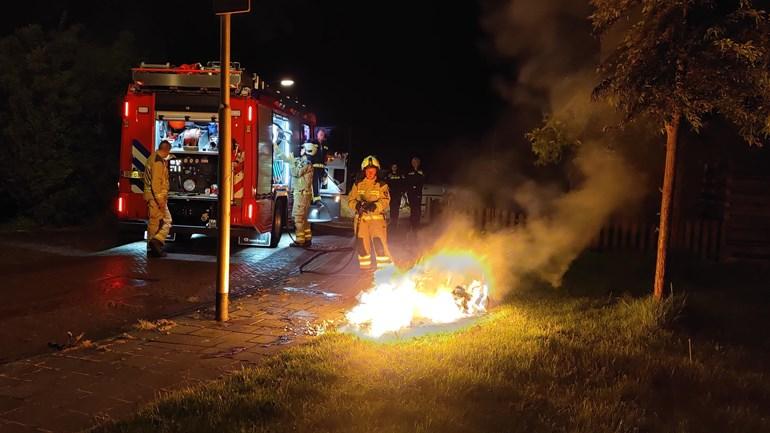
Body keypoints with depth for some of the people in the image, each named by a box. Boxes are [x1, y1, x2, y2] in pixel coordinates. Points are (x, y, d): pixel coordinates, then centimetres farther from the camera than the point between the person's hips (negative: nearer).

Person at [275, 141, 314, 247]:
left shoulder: (307, 162, -13)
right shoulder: (300, 160, 14)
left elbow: (296, 173, -21)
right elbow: (285, 157, 21)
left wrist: (292, 161, -12)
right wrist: (275, 147, 22)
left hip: (302, 193, -9)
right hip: (299, 192, 9)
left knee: (299, 217, -8)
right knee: (303, 217, 13)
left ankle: (299, 241, -7)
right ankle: (307, 239, 18)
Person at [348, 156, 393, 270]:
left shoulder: (382, 185, 5)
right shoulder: (357, 185, 12)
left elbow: (385, 201, -7)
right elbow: (351, 200, 7)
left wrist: (374, 206, -25)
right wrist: (357, 205, -15)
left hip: (377, 218, -3)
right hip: (361, 218, 3)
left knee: (380, 243, -11)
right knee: (362, 243, 6)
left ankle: (384, 267, -2)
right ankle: (365, 267, 20)